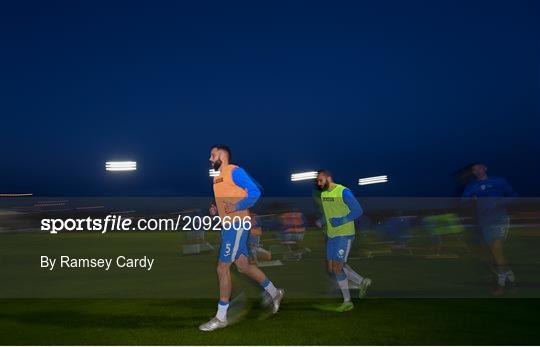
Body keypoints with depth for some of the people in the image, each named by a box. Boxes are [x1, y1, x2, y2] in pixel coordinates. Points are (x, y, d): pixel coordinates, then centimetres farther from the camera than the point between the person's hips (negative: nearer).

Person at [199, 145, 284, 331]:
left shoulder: (235, 171, -10)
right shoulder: (217, 177, 17)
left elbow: (255, 192, -16)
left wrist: (236, 207, -22)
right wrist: (214, 207, 8)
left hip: (237, 225, -9)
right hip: (227, 225, 9)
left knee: (222, 268, -7)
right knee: (243, 265, 14)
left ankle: (221, 317, 2)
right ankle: (275, 293, 32)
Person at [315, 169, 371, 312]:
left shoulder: (343, 192, -16)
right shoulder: (323, 194, 7)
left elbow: (358, 211, -16)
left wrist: (341, 220, -24)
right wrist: (322, 222, 1)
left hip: (344, 235, -8)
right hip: (331, 235, 8)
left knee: (337, 269, -7)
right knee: (332, 268, 10)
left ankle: (347, 302, 11)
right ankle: (362, 282, 28)